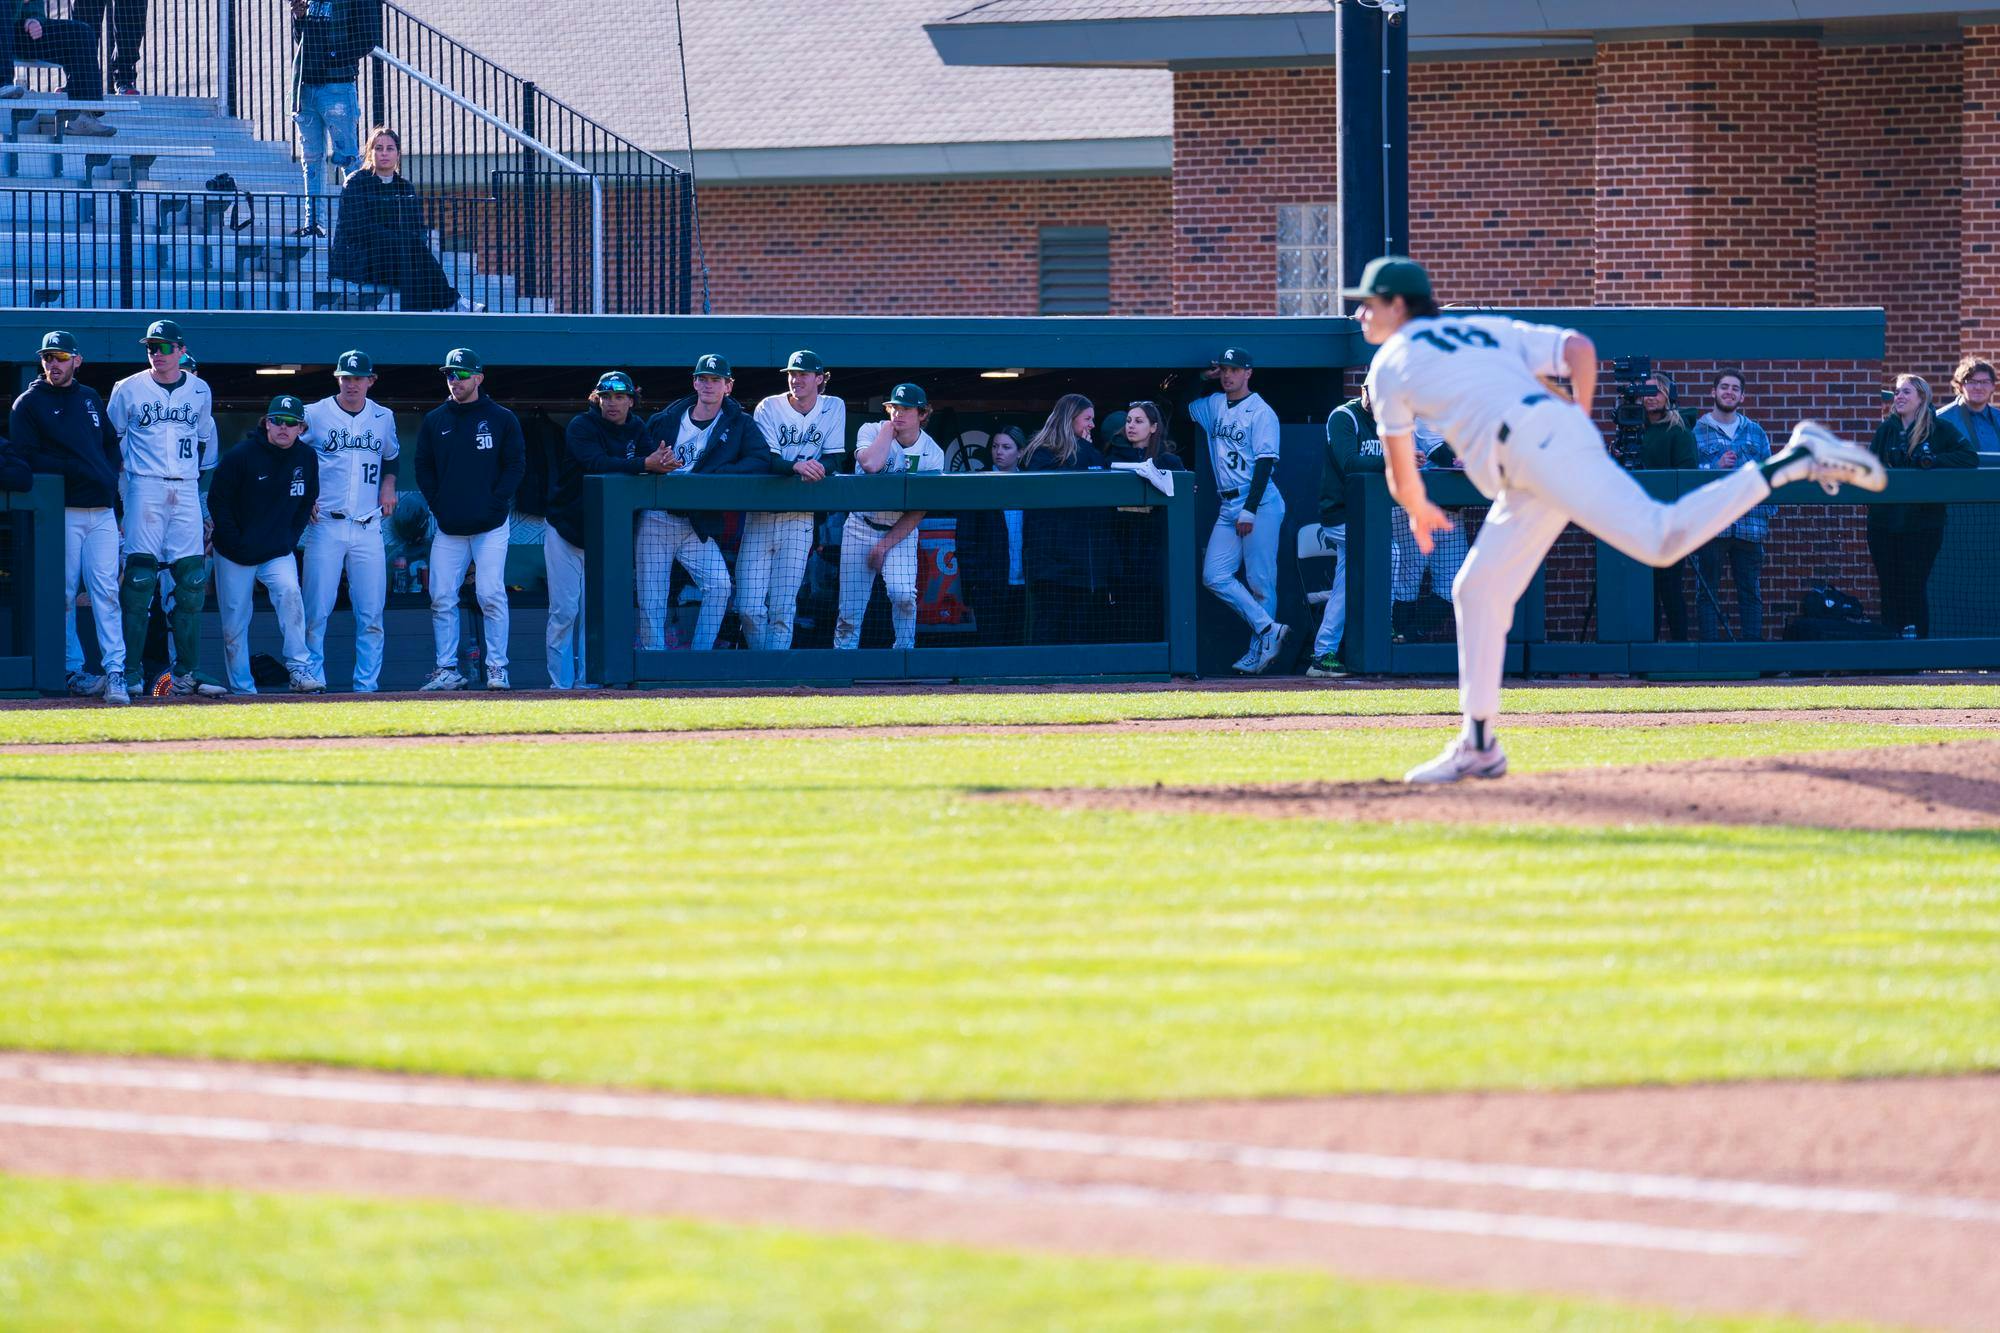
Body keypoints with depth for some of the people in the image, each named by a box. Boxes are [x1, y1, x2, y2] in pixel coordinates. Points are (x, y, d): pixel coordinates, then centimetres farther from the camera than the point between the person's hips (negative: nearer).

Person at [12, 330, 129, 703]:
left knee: (107, 592, -3)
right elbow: (28, 457, -7)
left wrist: (110, 477, 7)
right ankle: (72, 672, 0)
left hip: (102, 511, 4)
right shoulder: (28, 404, 2)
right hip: (63, 513, -4)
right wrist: (76, 470, -13)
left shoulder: (90, 399, 19)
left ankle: (115, 671, -7)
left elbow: (112, 442, 26)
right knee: (63, 594, -4)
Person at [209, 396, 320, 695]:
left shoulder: (307, 459, 2)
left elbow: (307, 502, 14)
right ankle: (242, 690, 11)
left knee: (289, 592, -26)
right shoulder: (241, 456, -10)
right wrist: (234, 544, -12)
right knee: (234, 624, 0)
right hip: (235, 556, -2)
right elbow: (218, 502, -7)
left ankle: (299, 670, -24)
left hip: (278, 553, 2)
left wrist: (291, 538, 2)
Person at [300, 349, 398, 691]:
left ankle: (367, 685, 5)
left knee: (371, 614, 0)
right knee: (316, 611, -7)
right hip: (325, 525, -3)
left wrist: (389, 485, 8)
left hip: (368, 529, 3)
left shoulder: (383, 418, 11)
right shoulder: (314, 415, 0)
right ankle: (312, 682, -1)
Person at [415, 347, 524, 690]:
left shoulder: (502, 419, 4)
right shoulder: (435, 420, 11)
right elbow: (423, 468, 13)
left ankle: (497, 669, -5)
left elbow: (516, 465, 3)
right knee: (442, 599, -2)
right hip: (449, 529, 3)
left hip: (490, 526, -3)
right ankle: (447, 670, 4)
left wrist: (495, 503, -7)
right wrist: (437, 505, 0)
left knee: (491, 596, -10)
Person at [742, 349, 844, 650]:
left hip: (799, 519, 1)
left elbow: (833, 458, 3)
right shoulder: (769, 407, -1)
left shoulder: (834, 408, 6)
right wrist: (796, 466, -31)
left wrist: (816, 467, -20)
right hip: (761, 515, -1)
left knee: (783, 608, -4)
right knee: (749, 607, -8)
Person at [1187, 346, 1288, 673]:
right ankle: (1268, 629, -2)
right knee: (1214, 576, -3)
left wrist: (1249, 510, -19)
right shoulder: (1214, 405, 14)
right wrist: (1202, 377, 11)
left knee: (1260, 582, -4)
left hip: (1260, 503, -7)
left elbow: (1265, 463, -13)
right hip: (1229, 506, 8)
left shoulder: (1260, 413, -8)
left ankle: (1260, 650, 0)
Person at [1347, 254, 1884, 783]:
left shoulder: (1391, 364, 11)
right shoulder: (1486, 329, 29)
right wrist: (1579, 419, 26)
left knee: (1661, 537, -23)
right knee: (1478, 589, 12)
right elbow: (1578, 348, 17)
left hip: (1531, 443, -9)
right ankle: (1478, 745, 12)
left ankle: (1795, 460, -28)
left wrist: (1420, 512, 38)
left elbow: (1401, 476, 18)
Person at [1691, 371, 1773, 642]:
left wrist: (1769, 512, 6)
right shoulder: (1697, 432, 6)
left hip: (1750, 525, 3)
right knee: (1707, 591, -2)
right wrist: (1716, 467, -15)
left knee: (1751, 590, 5)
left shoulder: (1755, 433, 14)